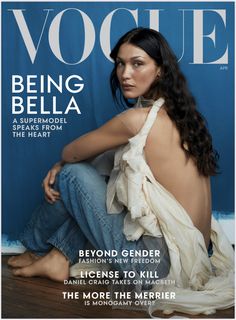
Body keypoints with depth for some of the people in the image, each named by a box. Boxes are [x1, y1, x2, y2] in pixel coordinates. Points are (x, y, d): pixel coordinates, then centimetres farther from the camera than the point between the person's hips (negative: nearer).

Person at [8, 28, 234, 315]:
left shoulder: (138, 119, -20)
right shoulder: (177, 113, 6)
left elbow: (70, 153, -6)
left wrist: (64, 168, 18)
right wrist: (61, 167, 6)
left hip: (160, 262, -8)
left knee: (73, 175, 0)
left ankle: (37, 247, 25)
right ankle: (59, 258, 18)